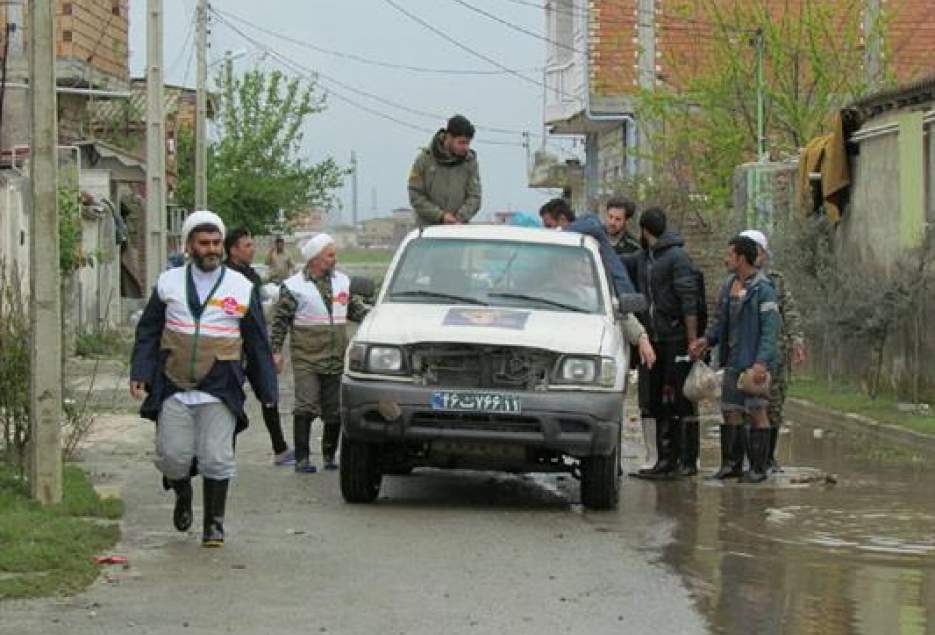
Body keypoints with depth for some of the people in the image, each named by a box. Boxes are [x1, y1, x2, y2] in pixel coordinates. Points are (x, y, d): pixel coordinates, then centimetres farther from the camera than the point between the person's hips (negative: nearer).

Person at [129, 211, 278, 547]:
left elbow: (257, 344, 9)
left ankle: (214, 522, 11)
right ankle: (183, 494, 33)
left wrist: (267, 390, 7)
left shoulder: (241, 288, 6)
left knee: (217, 459, -5)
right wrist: (140, 373, -2)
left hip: (219, 392, -1)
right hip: (173, 390, 1)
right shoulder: (168, 283, 8)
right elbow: (148, 333, 11)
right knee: (172, 456, 1)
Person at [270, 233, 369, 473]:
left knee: (335, 411, 8)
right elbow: (280, 320, -1)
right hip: (306, 359, -5)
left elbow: (354, 309, 22)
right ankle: (302, 458, -4)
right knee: (306, 408, -10)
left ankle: (330, 455, 21)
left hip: (336, 360, 5)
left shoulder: (343, 281, 12)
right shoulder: (294, 286, -3)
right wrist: (276, 350, -6)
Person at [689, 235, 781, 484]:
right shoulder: (729, 286, 13)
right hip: (733, 361, 7)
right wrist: (706, 340, 3)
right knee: (730, 411, 7)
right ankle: (732, 464, 15)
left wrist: (761, 362, -24)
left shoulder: (763, 289, -11)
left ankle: (758, 468, 4)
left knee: (756, 412, -2)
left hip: (755, 363, -7)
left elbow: (771, 328, -16)